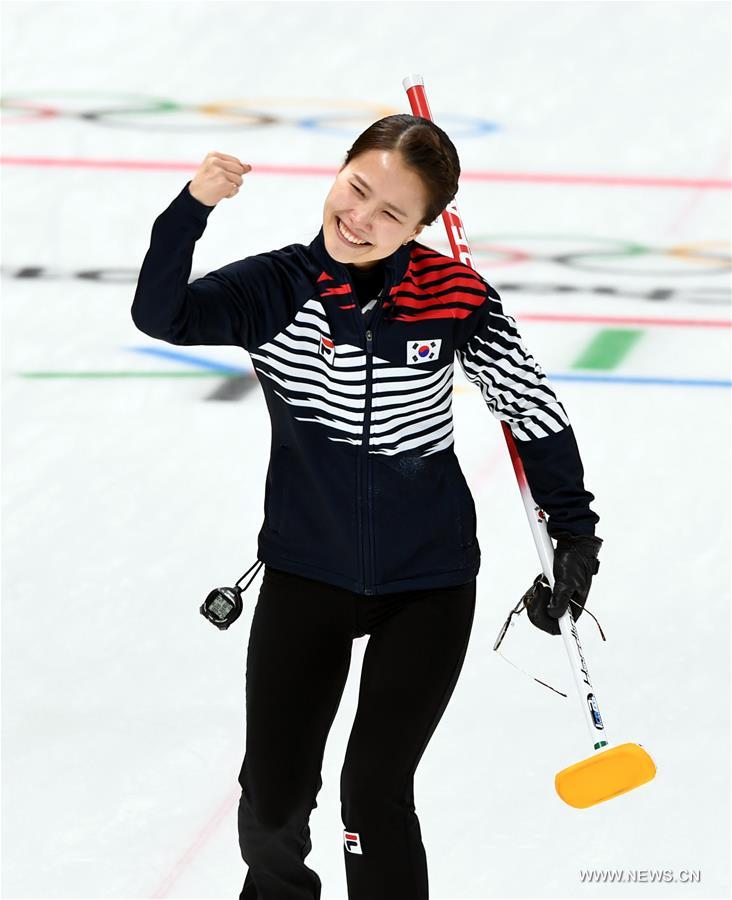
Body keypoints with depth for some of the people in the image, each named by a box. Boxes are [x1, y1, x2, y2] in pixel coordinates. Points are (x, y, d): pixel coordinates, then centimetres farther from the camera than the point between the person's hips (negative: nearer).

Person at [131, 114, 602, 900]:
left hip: (428, 586, -1)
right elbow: (160, 315, -28)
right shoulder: (275, 290, -13)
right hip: (305, 575, 1)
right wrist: (193, 208, -42)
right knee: (274, 793, 9)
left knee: (376, 793, -5)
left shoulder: (452, 295, -12)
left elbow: (529, 401, 0)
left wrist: (574, 527, 1)